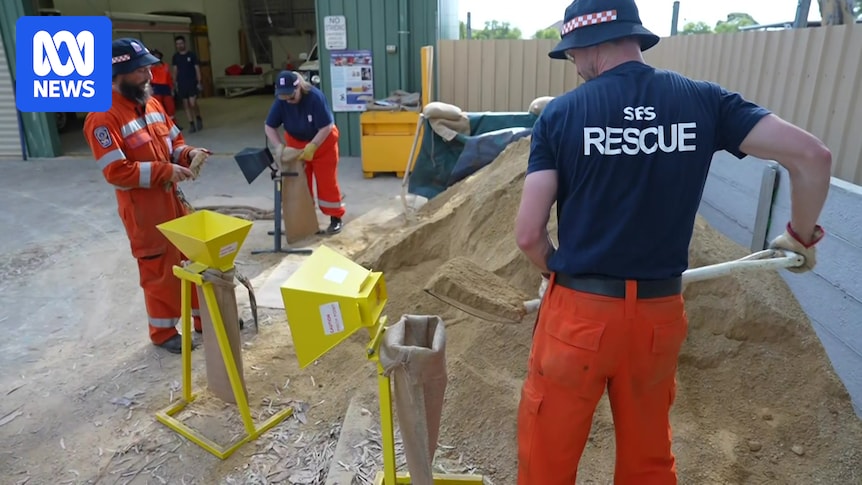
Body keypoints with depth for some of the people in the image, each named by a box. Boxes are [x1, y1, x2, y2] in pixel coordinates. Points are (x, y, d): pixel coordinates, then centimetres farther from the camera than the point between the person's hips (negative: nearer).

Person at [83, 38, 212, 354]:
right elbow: (116, 171, -23)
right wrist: (164, 171, -25)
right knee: (159, 269, 5)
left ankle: (204, 317, 32)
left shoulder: (151, 103, 6)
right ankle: (163, 331, 24)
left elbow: (173, 141, 15)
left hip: (173, 198, 8)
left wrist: (188, 153, -7)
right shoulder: (103, 117, -19)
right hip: (142, 207, -8)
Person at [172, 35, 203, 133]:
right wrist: (175, 83, 4)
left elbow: (197, 69, 0)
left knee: (193, 103, -13)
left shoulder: (192, 55, 0)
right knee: (186, 104, 2)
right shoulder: (175, 56, 8)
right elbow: (175, 70, 11)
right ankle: (191, 124, 9)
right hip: (181, 84, 3)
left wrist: (199, 82, -7)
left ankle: (198, 118, 13)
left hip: (192, 83, -3)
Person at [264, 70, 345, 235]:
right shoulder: (280, 101, -18)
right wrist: (279, 145, -25)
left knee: (326, 181, -2)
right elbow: (269, 126, -10)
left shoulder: (315, 97, -30)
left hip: (322, 142, -4)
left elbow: (326, 127, -28)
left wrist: (311, 147, -33)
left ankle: (336, 217, 10)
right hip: (296, 143, 4)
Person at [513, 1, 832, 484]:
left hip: (580, 309, -3)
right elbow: (812, 155, -3)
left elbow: (528, 233, -12)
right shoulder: (703, 100, -1)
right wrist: (802, 234, 13)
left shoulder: (561, 113, -9)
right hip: (660, 311, 4)